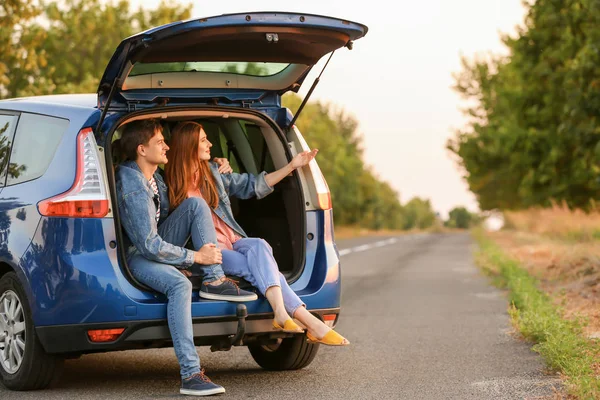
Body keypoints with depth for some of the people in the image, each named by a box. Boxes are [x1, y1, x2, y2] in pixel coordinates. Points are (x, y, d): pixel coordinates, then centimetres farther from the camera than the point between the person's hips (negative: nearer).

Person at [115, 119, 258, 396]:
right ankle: (191, 375, -45)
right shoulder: (133, 190, -28)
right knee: (180, 284, -39)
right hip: (137, 256, -9)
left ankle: (215, 281, -14)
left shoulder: (153, 173, 3)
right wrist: (196, 257, -21)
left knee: (196, 204, -10)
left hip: (157, 245, 9)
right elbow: (148, 245, -28)